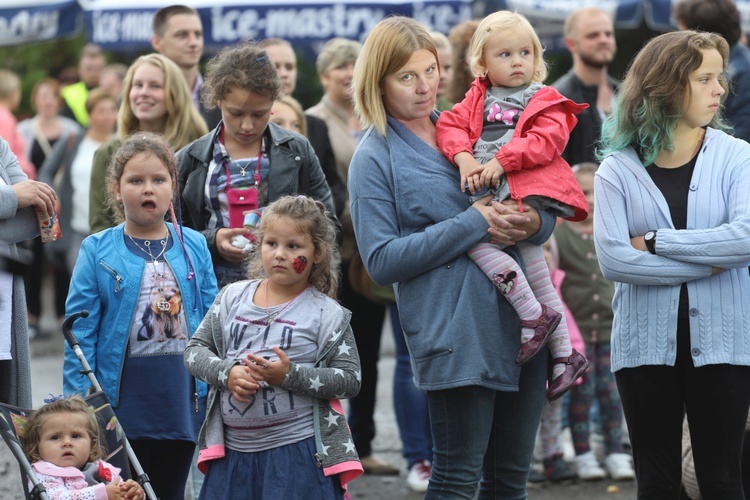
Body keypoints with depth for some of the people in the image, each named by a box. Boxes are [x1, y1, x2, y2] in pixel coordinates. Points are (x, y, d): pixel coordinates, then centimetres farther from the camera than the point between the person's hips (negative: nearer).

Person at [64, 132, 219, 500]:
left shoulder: (194, 246, 4)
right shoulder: (98, 251, -3)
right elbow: (80, 332, -5)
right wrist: (79, 402, -10)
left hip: (182, 397, 3)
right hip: (120, 399, -2)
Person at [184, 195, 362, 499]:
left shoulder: (326, 314, -4)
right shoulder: (233, 298, 7)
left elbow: (349, 379, -7)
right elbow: (195, 350, 9)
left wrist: (290, 375, -19)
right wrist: (227, 372, -11)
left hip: (297, 451, -4)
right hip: (234, 448, 4)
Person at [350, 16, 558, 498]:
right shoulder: (375, 158, -1)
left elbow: (547, 215, 18)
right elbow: (383, 260, -10)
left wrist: (534, 222, -8)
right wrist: (474, 224, -14)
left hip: (522, 324, 6)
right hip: (454, 330, -6)